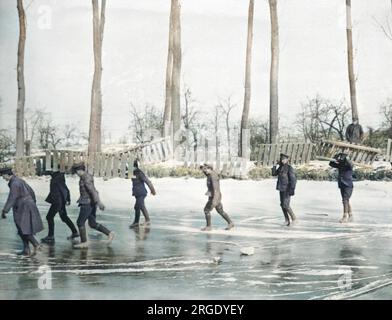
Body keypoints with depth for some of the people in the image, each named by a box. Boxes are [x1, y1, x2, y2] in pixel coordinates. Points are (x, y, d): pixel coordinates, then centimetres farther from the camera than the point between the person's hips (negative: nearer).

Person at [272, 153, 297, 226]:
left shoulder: (290, 168, -15)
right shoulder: (281, 167, 9)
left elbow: (293, 180, -18)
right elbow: (274, 174, 10)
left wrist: (292, 190, -22)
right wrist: (275, 165, 1)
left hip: (287, 189, -8)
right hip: (281, 189, 8)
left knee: (285, 205, -11)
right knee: (282, 205, 7)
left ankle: (293, 218, 7)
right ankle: (287, 219, 16)